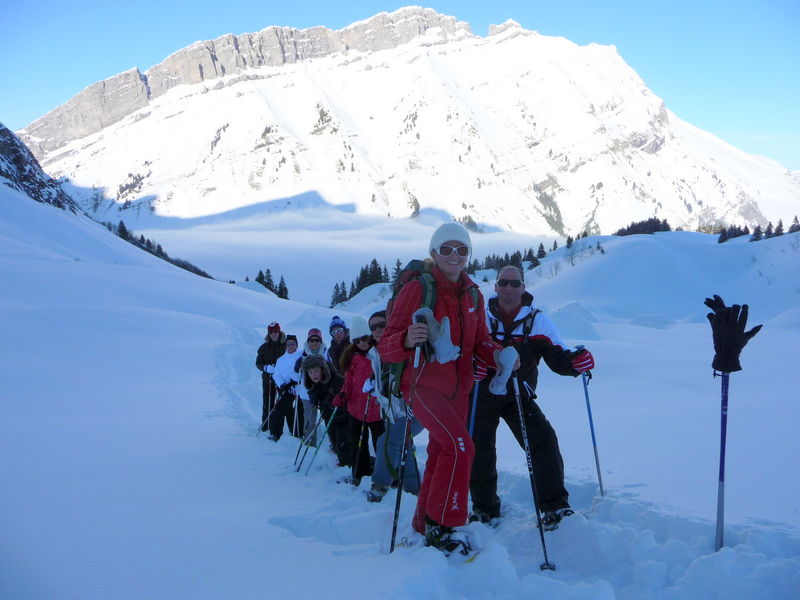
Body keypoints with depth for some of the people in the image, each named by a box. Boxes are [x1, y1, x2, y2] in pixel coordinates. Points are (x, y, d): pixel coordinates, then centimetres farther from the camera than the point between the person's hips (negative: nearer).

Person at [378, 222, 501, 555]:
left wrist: (497, 354, -11)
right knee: (460, 446, -23)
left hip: (457, 387, 7)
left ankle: (424, 525, 31)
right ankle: (442, 525, -11)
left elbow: (480, 341, 11)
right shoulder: (416, 289, -13)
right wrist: (407, 340, -39)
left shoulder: (473, 296, 7)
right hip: (423, 384, -7)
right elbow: (387, 346, -16)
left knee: (441, 456, 15)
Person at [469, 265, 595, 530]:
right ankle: (484, 509, 22)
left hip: (519, 398, 0)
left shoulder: (538, 321, -1)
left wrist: (577, 360, -28)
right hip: (482, 396, 0)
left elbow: (557, 357, -5)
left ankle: (555, 507, -10)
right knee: (479, 450, 1)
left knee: (544, 441, -16)